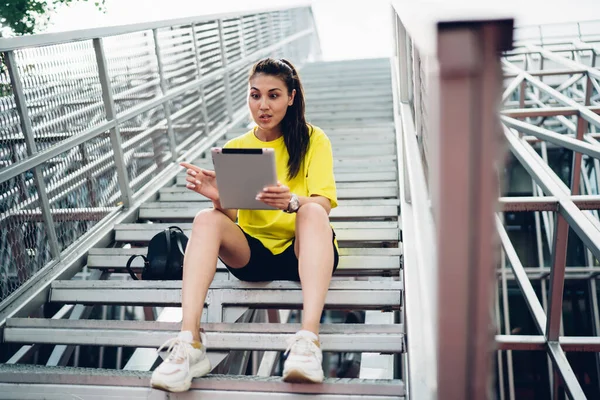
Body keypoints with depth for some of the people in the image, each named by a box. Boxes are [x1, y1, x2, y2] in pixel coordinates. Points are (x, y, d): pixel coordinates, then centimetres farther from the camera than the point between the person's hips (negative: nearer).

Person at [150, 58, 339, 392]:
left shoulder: (313, 139, 2)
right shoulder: (235, 148, 9)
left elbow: (323, 204, -13)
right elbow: (231, 214, -1)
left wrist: (291, 201, -36)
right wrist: (219, 199, -25)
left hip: (303, 251, -2)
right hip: (253, 253, 2)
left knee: (312, 212, -33)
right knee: (207, 219, -24)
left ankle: (309, 338, -47)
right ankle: (189, 342, -36)